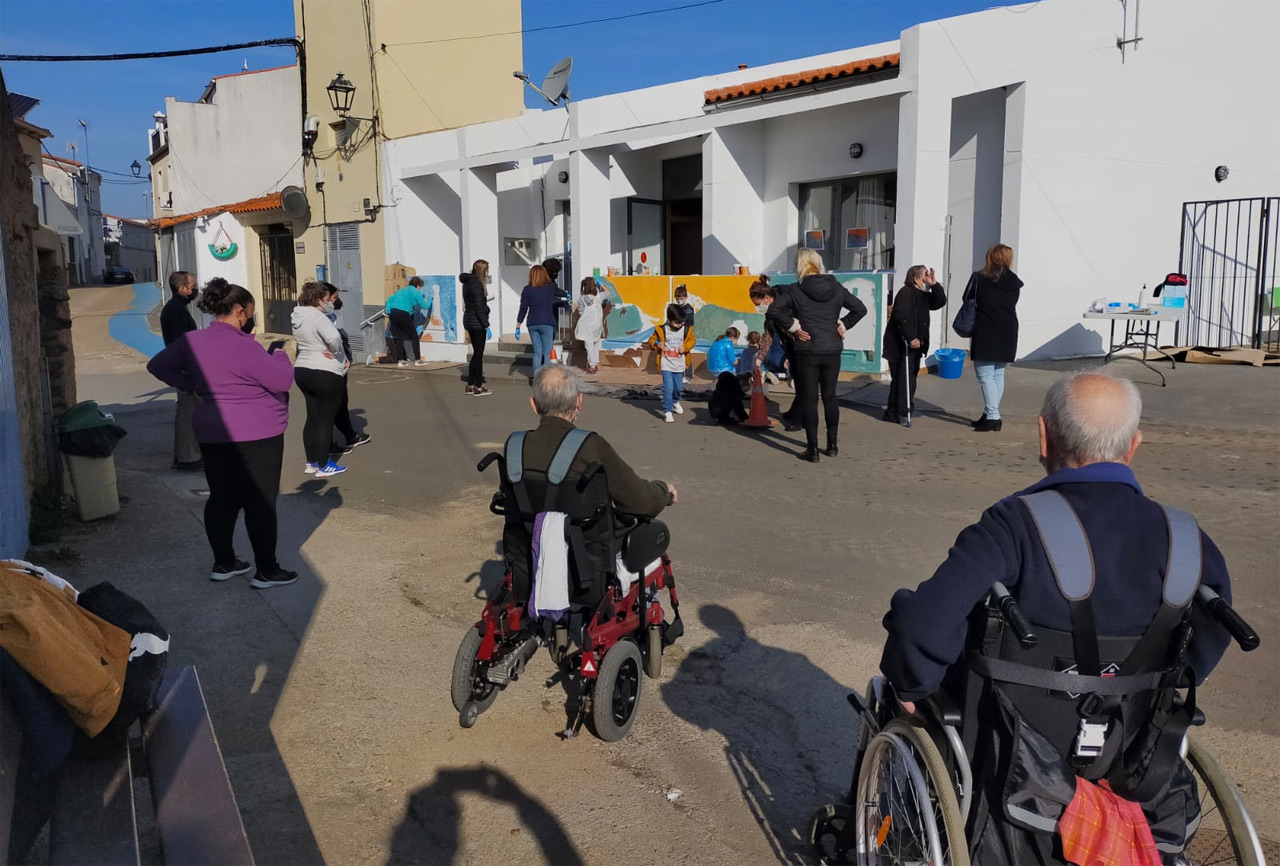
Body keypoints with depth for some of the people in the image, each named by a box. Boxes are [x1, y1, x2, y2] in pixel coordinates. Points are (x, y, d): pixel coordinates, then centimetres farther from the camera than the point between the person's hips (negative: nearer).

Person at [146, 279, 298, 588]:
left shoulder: (192, 341, 5)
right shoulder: (243, 346, -18)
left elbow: (157, 365, 15)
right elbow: (283, 380, -17)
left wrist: (189, 385, 13)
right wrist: (279, 356, 1)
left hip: (212, 433, 8)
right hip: (255, 435, -7)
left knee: (222, 497, 16)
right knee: (260, 502, 0)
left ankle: (223, 563, 24)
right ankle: (266, 571, 5)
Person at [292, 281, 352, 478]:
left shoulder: (298, 317, 9)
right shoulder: (318, 317, -20)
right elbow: (334, 337, -38)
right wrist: (335, 352, -17)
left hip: (303, 371, 9)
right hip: (325, 374, -9)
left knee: (313, 418, 16)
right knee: (325, 420, 0)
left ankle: (311, 463, 23)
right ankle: (323, 466, 5)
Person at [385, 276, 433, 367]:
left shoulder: (402, 290, 27)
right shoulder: (416, 292, 8)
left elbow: (389, 299, 19)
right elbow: (425, 306, 8)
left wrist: (388, 310, 7)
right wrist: (429, 300, 28)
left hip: (392, 313, 7)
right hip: (403, 314, -7)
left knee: (399, 338, 12)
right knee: (414, 337, 3)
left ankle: (400, 360, 8)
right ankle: (417, 360, 1)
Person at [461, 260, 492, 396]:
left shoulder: (468, 282, 11)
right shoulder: (476, 285, -17)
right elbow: (479, 308, -19)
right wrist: (486, 326, -18)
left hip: (469, 320, 9)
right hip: (477, 323, -9)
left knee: (476, 353, 16)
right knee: (479, 354, -2)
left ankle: (470, 385, 20)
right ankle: (478, 387, 2)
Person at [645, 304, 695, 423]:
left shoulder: (686, 330, -2)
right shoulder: (661, 330, -9)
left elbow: (691, 340, 9)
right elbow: (651, 340, 1)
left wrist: (685, 347, -11)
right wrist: (656, 344, -22)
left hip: (679, 366, 3)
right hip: (666, 365, -3)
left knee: (678, 387, 17)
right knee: (668, 388, -11)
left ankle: (675, 402, 48)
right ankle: (667, 411, -4)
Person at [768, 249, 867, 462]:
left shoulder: (797, 291, -7)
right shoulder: (836, 288, 3)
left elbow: (774, 310, -14)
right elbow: (860, 308, 8)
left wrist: (792, 326, -7)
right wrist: (843, 325, 8)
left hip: (807, 351, -3)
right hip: (832, 350, 3)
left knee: (810, 399, 1)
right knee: (829, 396, 15)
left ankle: (812, 448, 0)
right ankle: (832, 444, 21)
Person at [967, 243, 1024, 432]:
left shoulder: (979, 279, -8)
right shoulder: (1014, 282, 2)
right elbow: (1013, 304, 9)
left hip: (985, 335, -5)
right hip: (1007, 334, 5)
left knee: (985, 376, -3)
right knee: (998, 375, 14)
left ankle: (992, 417, -10)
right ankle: (990, 415, 17)